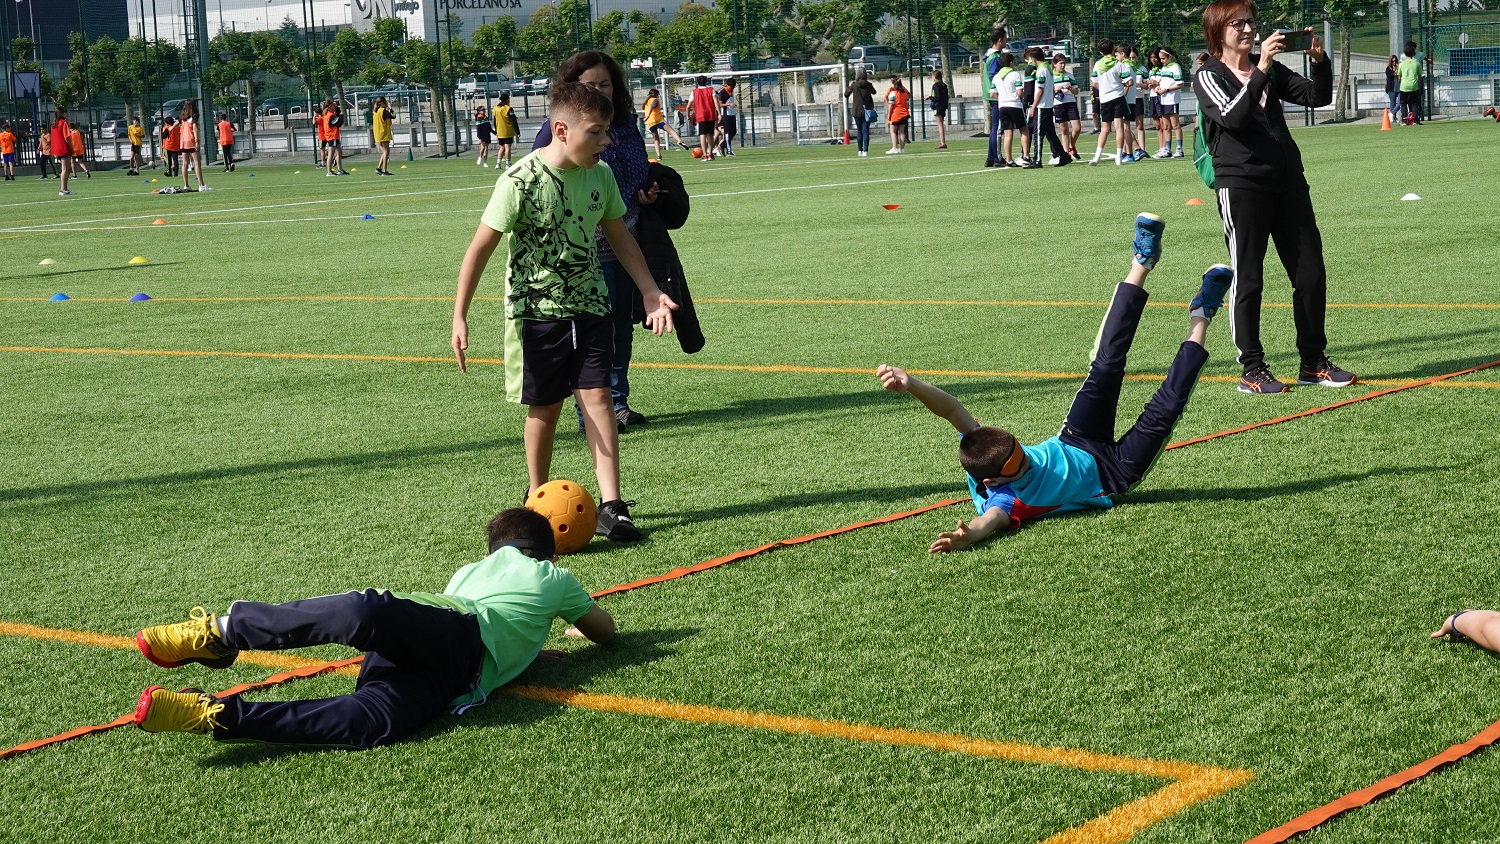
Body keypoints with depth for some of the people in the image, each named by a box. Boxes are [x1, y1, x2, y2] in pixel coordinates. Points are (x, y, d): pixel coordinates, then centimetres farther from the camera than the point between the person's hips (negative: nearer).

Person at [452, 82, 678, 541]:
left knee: (597, 396, -6)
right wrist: (459, 317, -15)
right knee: (544, 407, 6)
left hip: (590, 305, 4)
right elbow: (480, 248, -13)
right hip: (536, 310, -4)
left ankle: (611, 506, -7)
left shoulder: (601, 175, -2)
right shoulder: (520, 181, -18)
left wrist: (651, 291, 10)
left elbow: (619, 237, 14)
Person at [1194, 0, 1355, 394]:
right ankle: (1252, 370, 6)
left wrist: (1319, 60, -10)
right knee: (1247, 280, -1)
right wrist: (1261, 70, -27)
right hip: (1240, 184, -6)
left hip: (1287, 180, 6)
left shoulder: (1271, 70, 16)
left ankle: (1313, 362, 17)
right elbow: (1232, 116, -19)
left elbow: (1318, 96, 8)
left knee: (1311, 274, 6)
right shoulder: (1208, 76, 0)